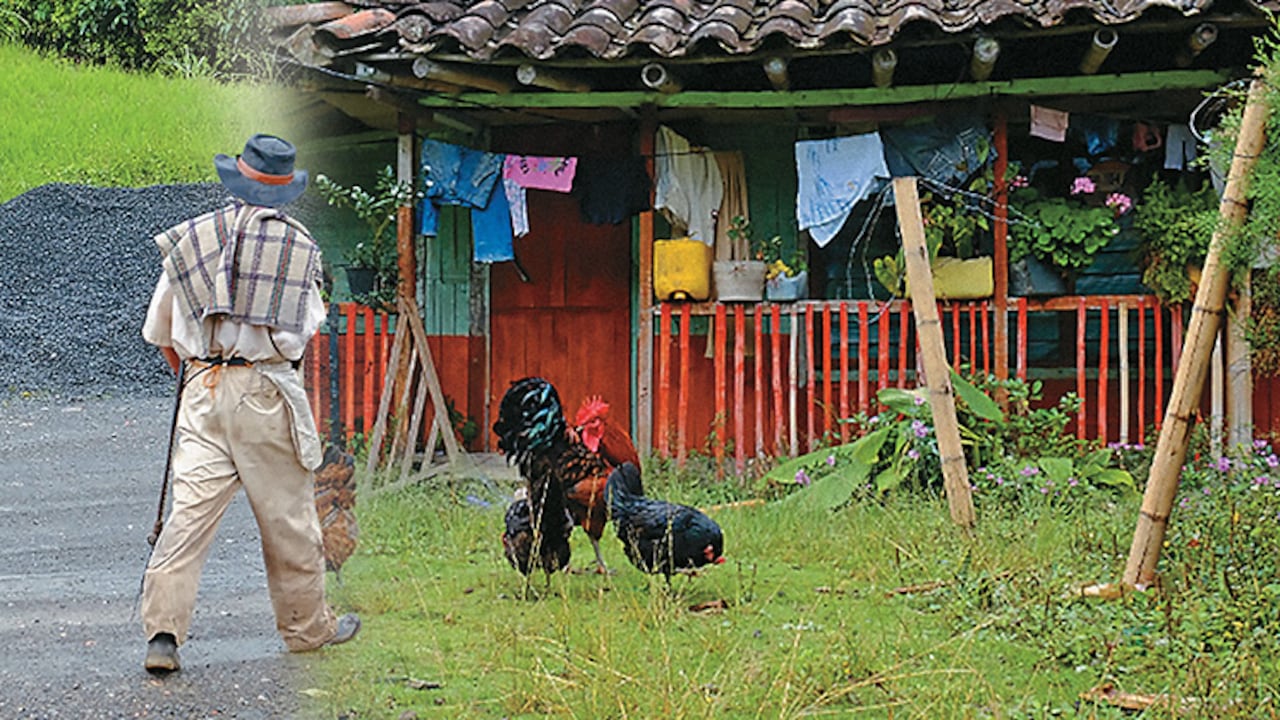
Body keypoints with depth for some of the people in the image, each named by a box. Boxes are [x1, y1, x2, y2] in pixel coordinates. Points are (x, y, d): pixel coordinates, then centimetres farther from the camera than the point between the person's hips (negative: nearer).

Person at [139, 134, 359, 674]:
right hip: (268, 389, -2)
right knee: (288, 513, 9)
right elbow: (307, 326, 10)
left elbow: (160, 332, 13)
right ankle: (307, 626, 23)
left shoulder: (189, 239, 5)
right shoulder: (299, 244, 0)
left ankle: (163, 630, -11)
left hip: (202, 387, 2)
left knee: (189, 511, -2)